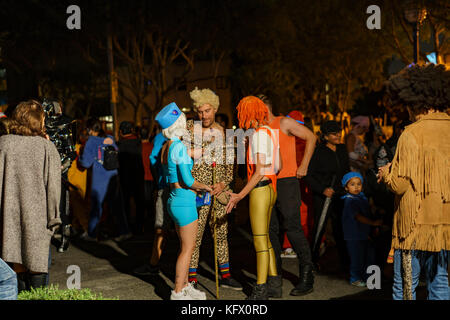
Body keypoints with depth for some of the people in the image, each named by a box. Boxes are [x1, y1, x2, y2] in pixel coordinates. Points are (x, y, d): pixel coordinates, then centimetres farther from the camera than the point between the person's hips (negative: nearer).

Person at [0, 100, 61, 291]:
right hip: (37, 217, -2)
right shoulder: (47, 148, -7)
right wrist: (53, 218, 0)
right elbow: (53, 187, -8)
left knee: (17, 264, 11)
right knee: (37, 262, 7)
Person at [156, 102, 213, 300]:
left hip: (174, 200, 9)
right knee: (188, 248, -1)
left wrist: (195, 188, 17)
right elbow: (188, 180, -19)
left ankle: (184, 286, 25)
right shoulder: (178, 147, -17)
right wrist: (206, 187, -3)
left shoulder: (165, 148, 10)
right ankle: (178, 293, 4)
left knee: (185, 247, 17)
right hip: (184, 202, -9)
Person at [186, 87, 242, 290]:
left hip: (219, 189, 4)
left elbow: (229, 162, 12)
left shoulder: (223, 132, 10)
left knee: (221, 233, 12)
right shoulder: (190, 127, -2)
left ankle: (225, 275, 23)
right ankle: (192, 279, 5)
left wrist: (224, 183, -2)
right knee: (195, 235, -4)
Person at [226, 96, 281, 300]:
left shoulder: (259, 135, -16)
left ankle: (260, 291, 1)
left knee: (260, 241, -4)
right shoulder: (270, 132, 11)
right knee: (265, 239, 17)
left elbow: (259, 172, -20)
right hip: (270, 189, 9)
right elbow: (278, 167, 14)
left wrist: (240, 195, -20)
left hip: (259, 190, -9)